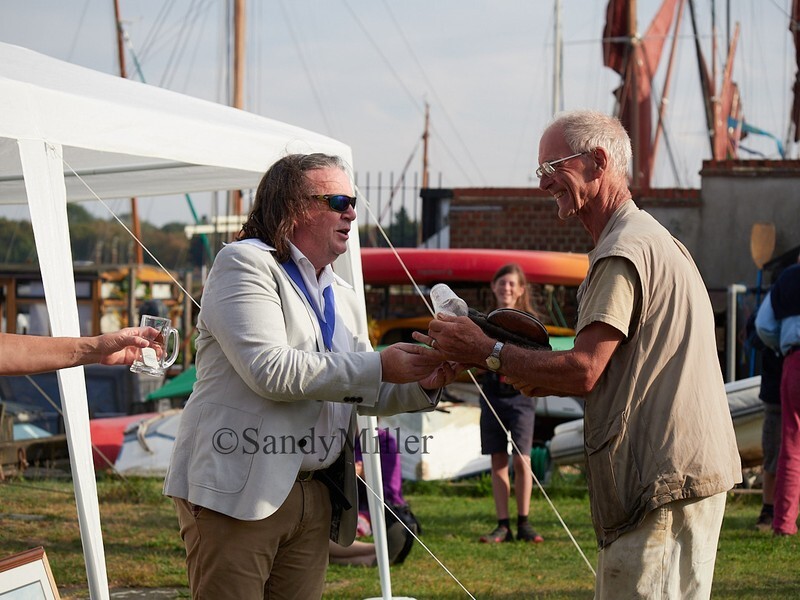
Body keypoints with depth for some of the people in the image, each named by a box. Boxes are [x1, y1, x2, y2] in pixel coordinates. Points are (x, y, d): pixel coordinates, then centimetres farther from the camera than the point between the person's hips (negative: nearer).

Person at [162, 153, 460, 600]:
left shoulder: (342, 296, 20)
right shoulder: (245, 263, -5)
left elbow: (362, 394, 24)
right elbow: (271, 371, -17)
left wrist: (421, 386, 3)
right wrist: (380, 367, -15)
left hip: (316, 497, 7)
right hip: (238, 492, -7)